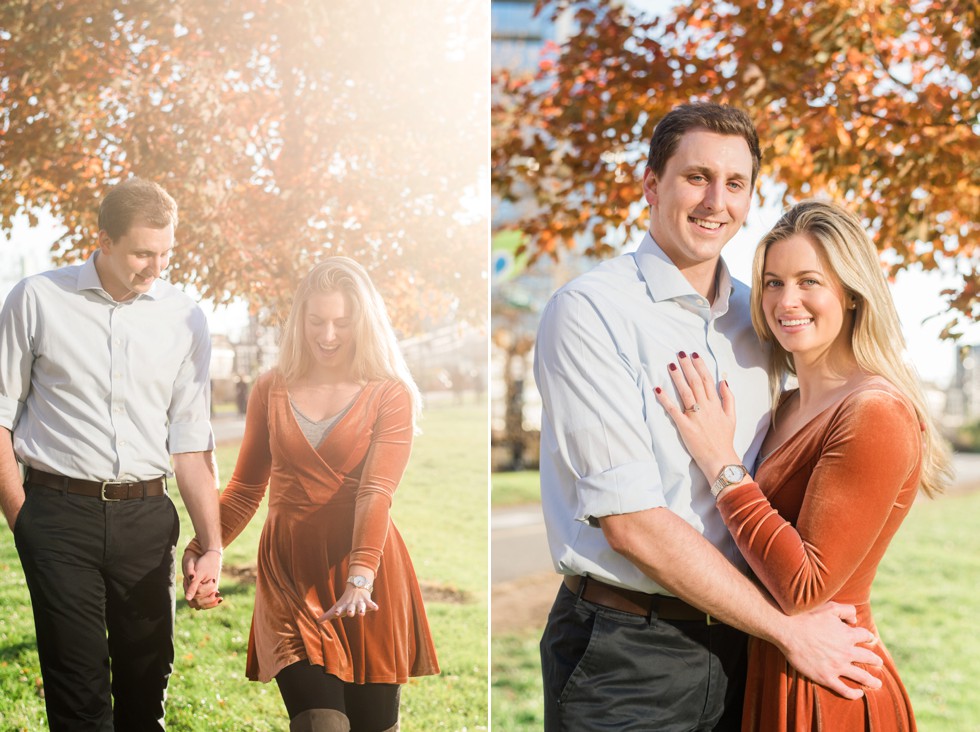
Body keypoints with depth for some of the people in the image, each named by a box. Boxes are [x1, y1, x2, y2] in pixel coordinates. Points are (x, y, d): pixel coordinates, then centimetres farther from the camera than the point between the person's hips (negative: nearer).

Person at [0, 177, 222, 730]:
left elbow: (191, 441, 6)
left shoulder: (185, 317, 6)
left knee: (148, 682, 8)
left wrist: (213, 545, 0)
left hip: (146, 516, 2)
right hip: (60, 512, -2)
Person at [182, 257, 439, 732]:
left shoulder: (391, 395, 1)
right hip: (290, 573, 1)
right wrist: (202, 548, -5)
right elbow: (245, 489, 12)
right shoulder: (271, 390, 9)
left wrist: (361, 577, -27)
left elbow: (376, 491, -13)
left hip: (367, 573, -1)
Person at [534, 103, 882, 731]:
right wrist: (789, 631, -13)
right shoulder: (588, 311, -12)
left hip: (734, 637, 6)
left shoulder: (756, 316, 8)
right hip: (624, 652, -5)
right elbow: (630, 521, -18)